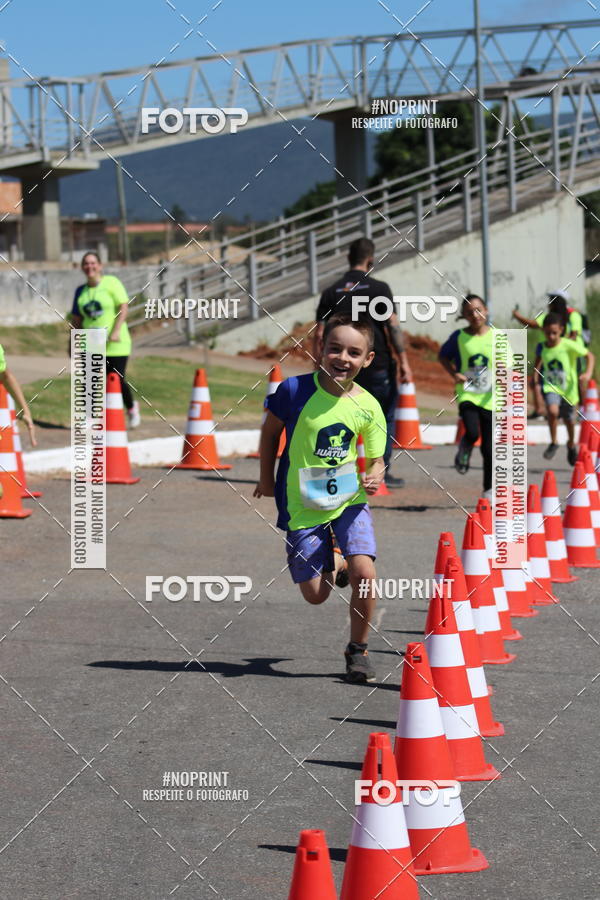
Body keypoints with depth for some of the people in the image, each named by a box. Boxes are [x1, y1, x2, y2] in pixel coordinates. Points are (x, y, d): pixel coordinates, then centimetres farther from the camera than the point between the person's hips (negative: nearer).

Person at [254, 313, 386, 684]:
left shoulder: (368, 407, -7)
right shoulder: (296, 390, -13)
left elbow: (376, 459, 1)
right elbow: (271, 431, 4)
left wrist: (374, 478, -21)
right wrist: (267, 479, 9)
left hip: (349, 500, 1)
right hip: (304, 503, -1)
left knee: (364, 572, -19)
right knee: (315, 594, 1)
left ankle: (358, 650, 4)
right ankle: (331, 567, 41)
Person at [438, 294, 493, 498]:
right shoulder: (459, 337, 0)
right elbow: (443, 356, 15)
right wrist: (454, 374, -1)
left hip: (490, 397, 1)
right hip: (467, 393, -1)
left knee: (489, 448, 3)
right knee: (472, 433, -25)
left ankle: (489, 489, 18)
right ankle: (465, 449, 12)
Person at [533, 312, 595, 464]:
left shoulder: (569, 345, -19)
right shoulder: (541, 347, -7)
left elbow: (590, 356, -14)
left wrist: (588, 373, -28)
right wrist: (535, 376, 7)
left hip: (569, 389, 0)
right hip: (550, 387, 0)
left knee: (570, 421, 16)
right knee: (553, 411, -29)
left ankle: (571, 445, 47)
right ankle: (553, 442, -5)